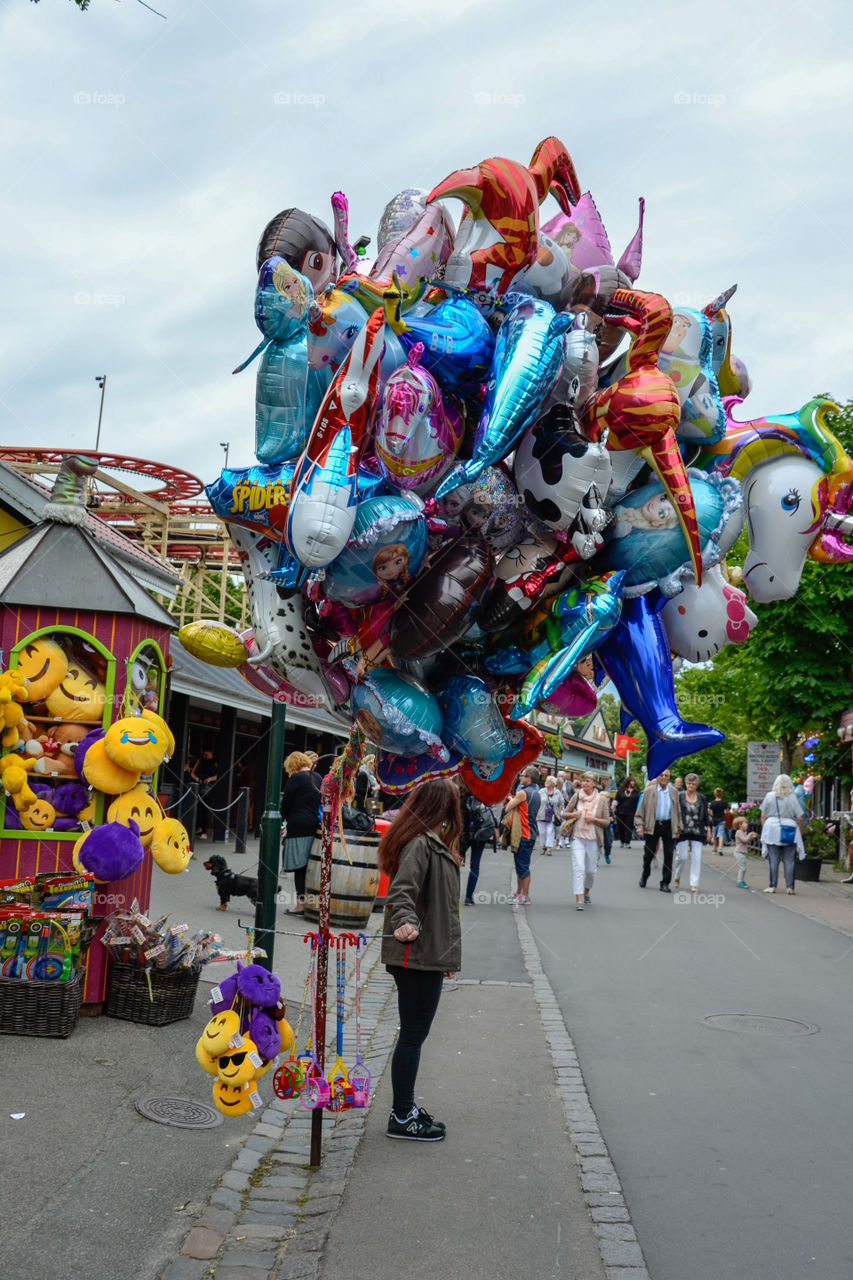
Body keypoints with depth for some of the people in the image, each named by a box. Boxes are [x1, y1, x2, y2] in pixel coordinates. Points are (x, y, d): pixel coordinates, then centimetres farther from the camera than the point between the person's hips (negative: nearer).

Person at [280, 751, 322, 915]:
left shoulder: (295, 778, -7)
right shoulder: (318, 778, 12)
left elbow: (286, 803, -3)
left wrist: (284, 817, 14)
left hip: (299, 826, -7)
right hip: (316, 826, 7)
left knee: (299, 866, -3)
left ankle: (301, 903, -2)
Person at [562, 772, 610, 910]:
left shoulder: (602, 799, -1)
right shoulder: (576, 796, 3)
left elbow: (607, 821, 2)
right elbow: (565, 814, 11)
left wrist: (594, 819, -15)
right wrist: (573, 815, -10)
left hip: (593, 839, 0)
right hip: (577, 837, 0)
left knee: (590, 870, 9)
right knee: (578, 868, -12)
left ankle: (586, 893, 35)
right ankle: (578, 900, -14)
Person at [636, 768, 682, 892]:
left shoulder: (673, 792, 8)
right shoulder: (649, 791, 0)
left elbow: (677, 811, 13)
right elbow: (641, 810, 2)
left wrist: (678, 829, 11)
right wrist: (640, 825, -6)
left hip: (668, 826, 2)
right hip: (653, 826, -2)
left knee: (668, 856, -1)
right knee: (648, 853, 7)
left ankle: (665, 883, 8)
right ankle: (644, 876, 32)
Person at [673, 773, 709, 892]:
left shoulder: (702, 798, 9)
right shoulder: (679, 796, 2)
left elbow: (705, 815, 13)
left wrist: (707, 829, 8)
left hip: (697, 832, 2)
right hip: (683, 831, -2)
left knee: (696, 857, -3)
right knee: (682, 856, -2)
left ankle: (694, 883, 2)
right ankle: (677, 876, 25)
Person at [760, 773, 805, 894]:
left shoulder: (769, 796, 1)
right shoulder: (792, 798, -1)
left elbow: (763, 816, 2)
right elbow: (800, 818, -2)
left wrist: (764, 829, 12)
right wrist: (800, 832, 10)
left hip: (772, 829, 1)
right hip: (789, 832, -1)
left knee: (773, 860, 5)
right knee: (789, 860, 5)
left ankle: (772, 886, 6)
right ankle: (790, 887, 5)